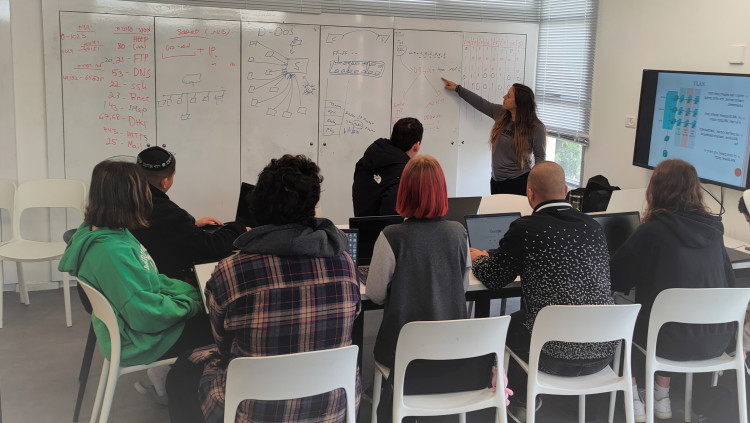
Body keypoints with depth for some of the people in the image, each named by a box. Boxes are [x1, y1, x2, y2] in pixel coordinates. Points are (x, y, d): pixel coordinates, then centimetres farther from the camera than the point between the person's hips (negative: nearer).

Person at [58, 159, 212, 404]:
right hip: (135, 343, -9)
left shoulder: (105, 233, 0)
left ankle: (164, 372, 17)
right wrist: (188, 304, -14)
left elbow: (147, 280, 11)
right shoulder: (113, 251, -31)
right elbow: (145, 315, -29)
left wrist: (191, 293, 3)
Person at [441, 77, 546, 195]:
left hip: (519, 182, -6)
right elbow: (481, 103, 14)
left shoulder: (536, 127, -13)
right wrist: (458, 88, 21)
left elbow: (540, 156, -7)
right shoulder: (500, 113, 2)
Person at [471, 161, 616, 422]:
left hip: (557, 356, -5)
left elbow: (492, 279, 0)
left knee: (509, 322, 25)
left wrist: (478, 258, 23)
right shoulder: (594, 228, 2)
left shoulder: (525, 229, -14)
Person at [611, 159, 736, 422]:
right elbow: (727, 281, 15)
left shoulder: (653, 231, -15)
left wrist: (641, 271, 15)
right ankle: (661, 396, 33)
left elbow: (615, 277, -7)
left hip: (673, 340, -5)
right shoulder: (713, 229, 1)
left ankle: (634, 399, 25)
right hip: (717, 339, 5)